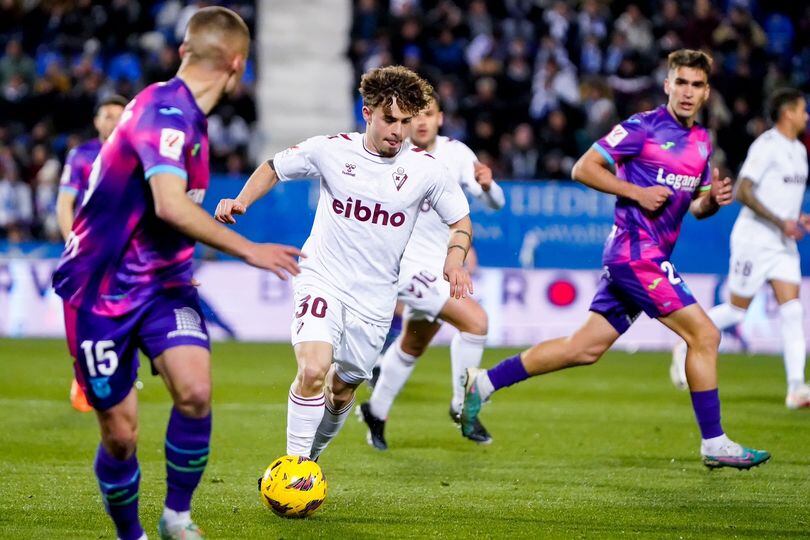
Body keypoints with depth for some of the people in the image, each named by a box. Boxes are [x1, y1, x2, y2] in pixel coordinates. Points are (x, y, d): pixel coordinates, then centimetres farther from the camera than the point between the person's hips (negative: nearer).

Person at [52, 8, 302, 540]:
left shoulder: (185, 114, 7)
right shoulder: (165, 111, -22)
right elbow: (170, 206, -36)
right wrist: (248, 250, -31)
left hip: (161, 281, 7)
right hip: (101, 291, -7)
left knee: (195, 392, -18)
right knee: (120, 433, -3)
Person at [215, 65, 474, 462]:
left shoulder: (425, 169, -6)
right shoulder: (331, 150, -7)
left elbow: (461, 220, 6)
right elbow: (274, 168, 10)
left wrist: (455, 259, -14)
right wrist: (241, 201, -7)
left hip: (375, 297, 2)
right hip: (322, 280, -2)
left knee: (342, 390, 10)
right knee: (313, 370, -24)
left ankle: (311, 456, 37)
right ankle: (294, 462, -9)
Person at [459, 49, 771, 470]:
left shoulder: (702, 142, 16)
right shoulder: (644, 127, -8)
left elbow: (695, 206, 24)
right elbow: (583, 168, -8)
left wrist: (713, 199, 2)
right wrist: (638, 192, -16)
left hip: (651, 258, 8)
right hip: (636, 251, -8)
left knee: (585, 347, 9)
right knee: (704, 335, -11)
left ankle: (481, 384, 16)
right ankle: (714, 444, -3)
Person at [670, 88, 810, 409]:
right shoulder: (767, 145, -13)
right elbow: (743, 192, -20)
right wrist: (780, 222, -23)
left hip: (783, 243, 7)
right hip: (754, 239, -7)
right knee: (737, 310, -1)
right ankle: (687, 348, 23)